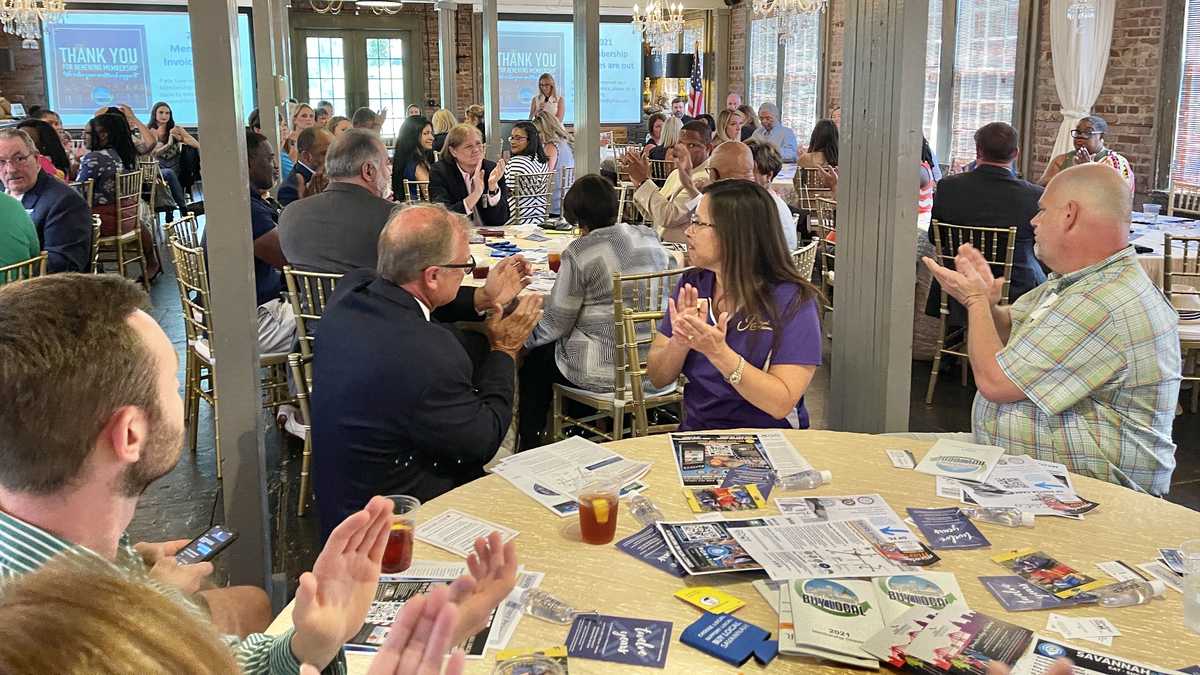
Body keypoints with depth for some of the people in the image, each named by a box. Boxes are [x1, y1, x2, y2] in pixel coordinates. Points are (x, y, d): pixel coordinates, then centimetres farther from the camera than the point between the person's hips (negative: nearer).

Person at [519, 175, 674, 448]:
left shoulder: (580, 252, -15)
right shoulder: (650, 238, 4)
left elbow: (556, 323, -9)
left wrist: (522, 340, 9)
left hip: (604, 373, -7)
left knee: (533, 362, 21)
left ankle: (529, 448, 30)